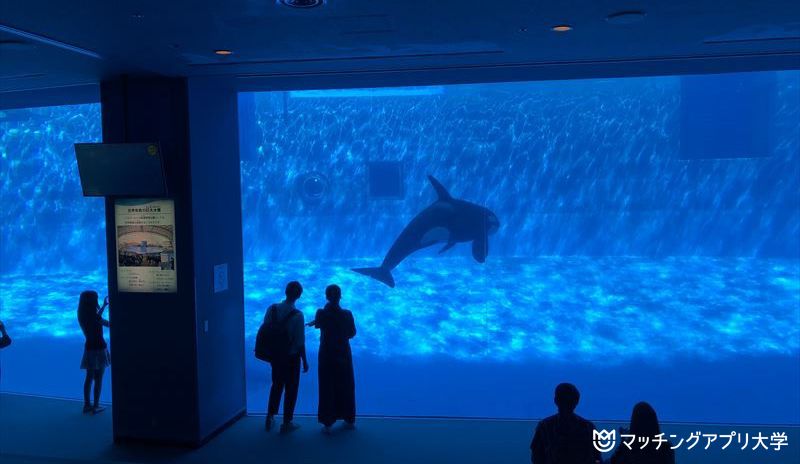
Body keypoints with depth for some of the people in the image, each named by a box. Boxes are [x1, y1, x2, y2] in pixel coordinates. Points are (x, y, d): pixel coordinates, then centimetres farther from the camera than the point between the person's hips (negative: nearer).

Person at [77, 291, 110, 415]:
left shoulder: (84, 315, 1)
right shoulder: (94, 316, -22)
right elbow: (110, 325, -17)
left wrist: (104, 305, 23)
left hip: (89, 347, 7)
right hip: (99, 348, -7)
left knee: (89, 377, 16)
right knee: (98, 378, 3)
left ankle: (87, 404, 22)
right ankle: (96, 406, 7)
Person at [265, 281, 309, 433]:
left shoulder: (272, 309, -9)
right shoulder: (297, 315, -21)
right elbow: (300, 342, -17)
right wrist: (305, 361, -4)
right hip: (291, 357, -4)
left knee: (276, 385, 24)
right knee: (291, 389, 13)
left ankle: (270, 418, 32)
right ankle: (287, 423, 22)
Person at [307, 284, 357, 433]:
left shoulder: (321, 313, -15)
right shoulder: (347, 314, -14)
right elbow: (352, 333, -1)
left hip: (327, 355, -1)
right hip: (343, 354, 1)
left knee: (327, 388, 10)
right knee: (345, 386, 16)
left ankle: (327, 423, 14)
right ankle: (349, 419, 28)